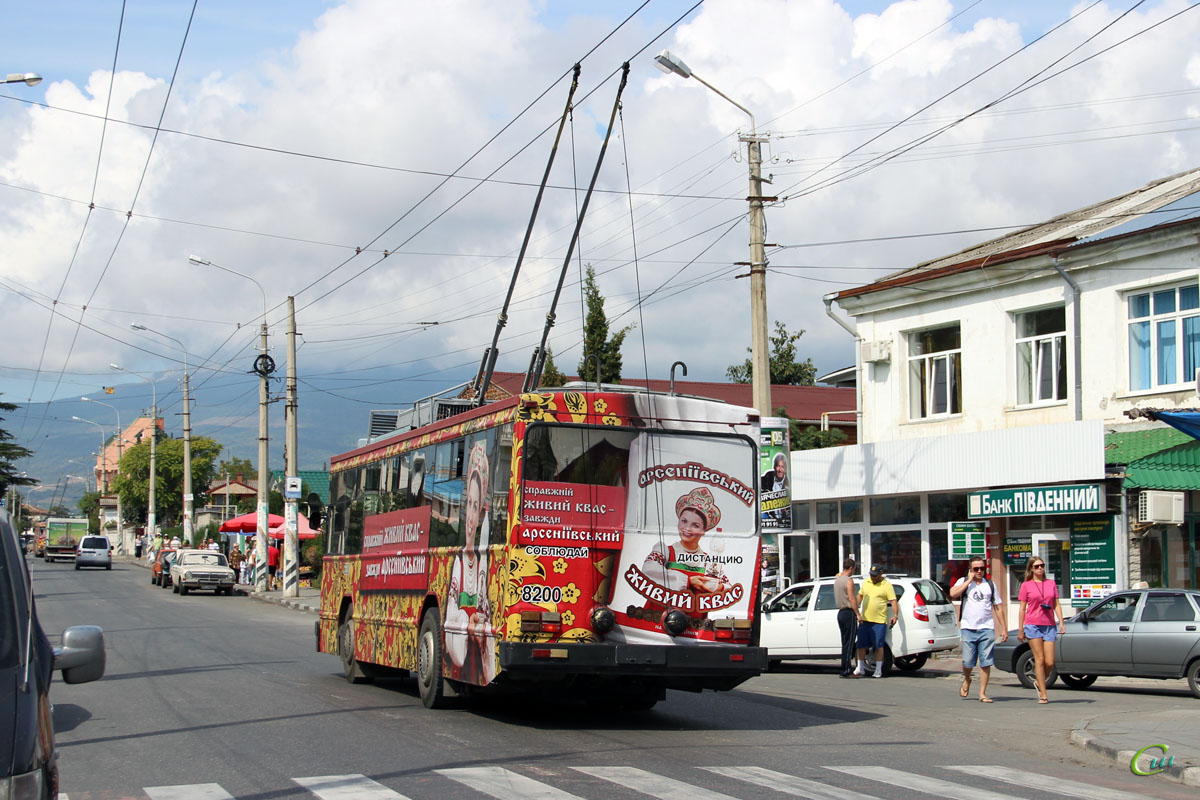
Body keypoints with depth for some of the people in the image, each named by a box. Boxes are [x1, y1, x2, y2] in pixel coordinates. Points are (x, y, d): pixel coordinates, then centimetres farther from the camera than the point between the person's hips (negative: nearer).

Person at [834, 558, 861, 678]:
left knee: (846, 642, 14)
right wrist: (858, 614, -17)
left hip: (840, 613, 9)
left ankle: (847, 668, 16)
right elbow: (852, 599, -18)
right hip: (849, 613, -9)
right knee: (848, 643, -6)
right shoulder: (849, 581, -13)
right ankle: (845, 671, -6)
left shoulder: (837, 580, 12)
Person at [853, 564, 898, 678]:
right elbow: (860, 596, 23)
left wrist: (895, 615, -24)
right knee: (861, 645, 7)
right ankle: (860, 669, 17)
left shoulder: (887, 585, -5)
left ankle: (878, 671, 6)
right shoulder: (866, 583, 12)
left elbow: (893, 601, -11)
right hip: (864, 620, 5)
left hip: (879, 622, -5)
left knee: (878, 646, -2)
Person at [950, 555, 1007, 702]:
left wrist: (1004, 628, 9)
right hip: (968, 628, -2)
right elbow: (953, 594, -14)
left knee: (986, 662, -4)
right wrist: (970, 580, -8)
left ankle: (982, 694, 2)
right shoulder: (963, 582, 7)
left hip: (987, 628, 2)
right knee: (968, 662, -2)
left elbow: (998, 607, 15)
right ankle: (966, 681, 29)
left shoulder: (990, 584, 14)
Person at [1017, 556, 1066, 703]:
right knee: (1040, 659, -5)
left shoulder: (1051, 583, 13)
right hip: (1033, 625, -3)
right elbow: (1022, 608, 5)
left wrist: (1061, 622, 2)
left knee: (1050, 662, -3)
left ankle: (1040, 684, 24)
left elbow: (1056, 605, 13)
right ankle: (1043, 695, -1)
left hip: (1049, 625, 3)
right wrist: (1020, 629, 1)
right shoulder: (1026, 585, 4)